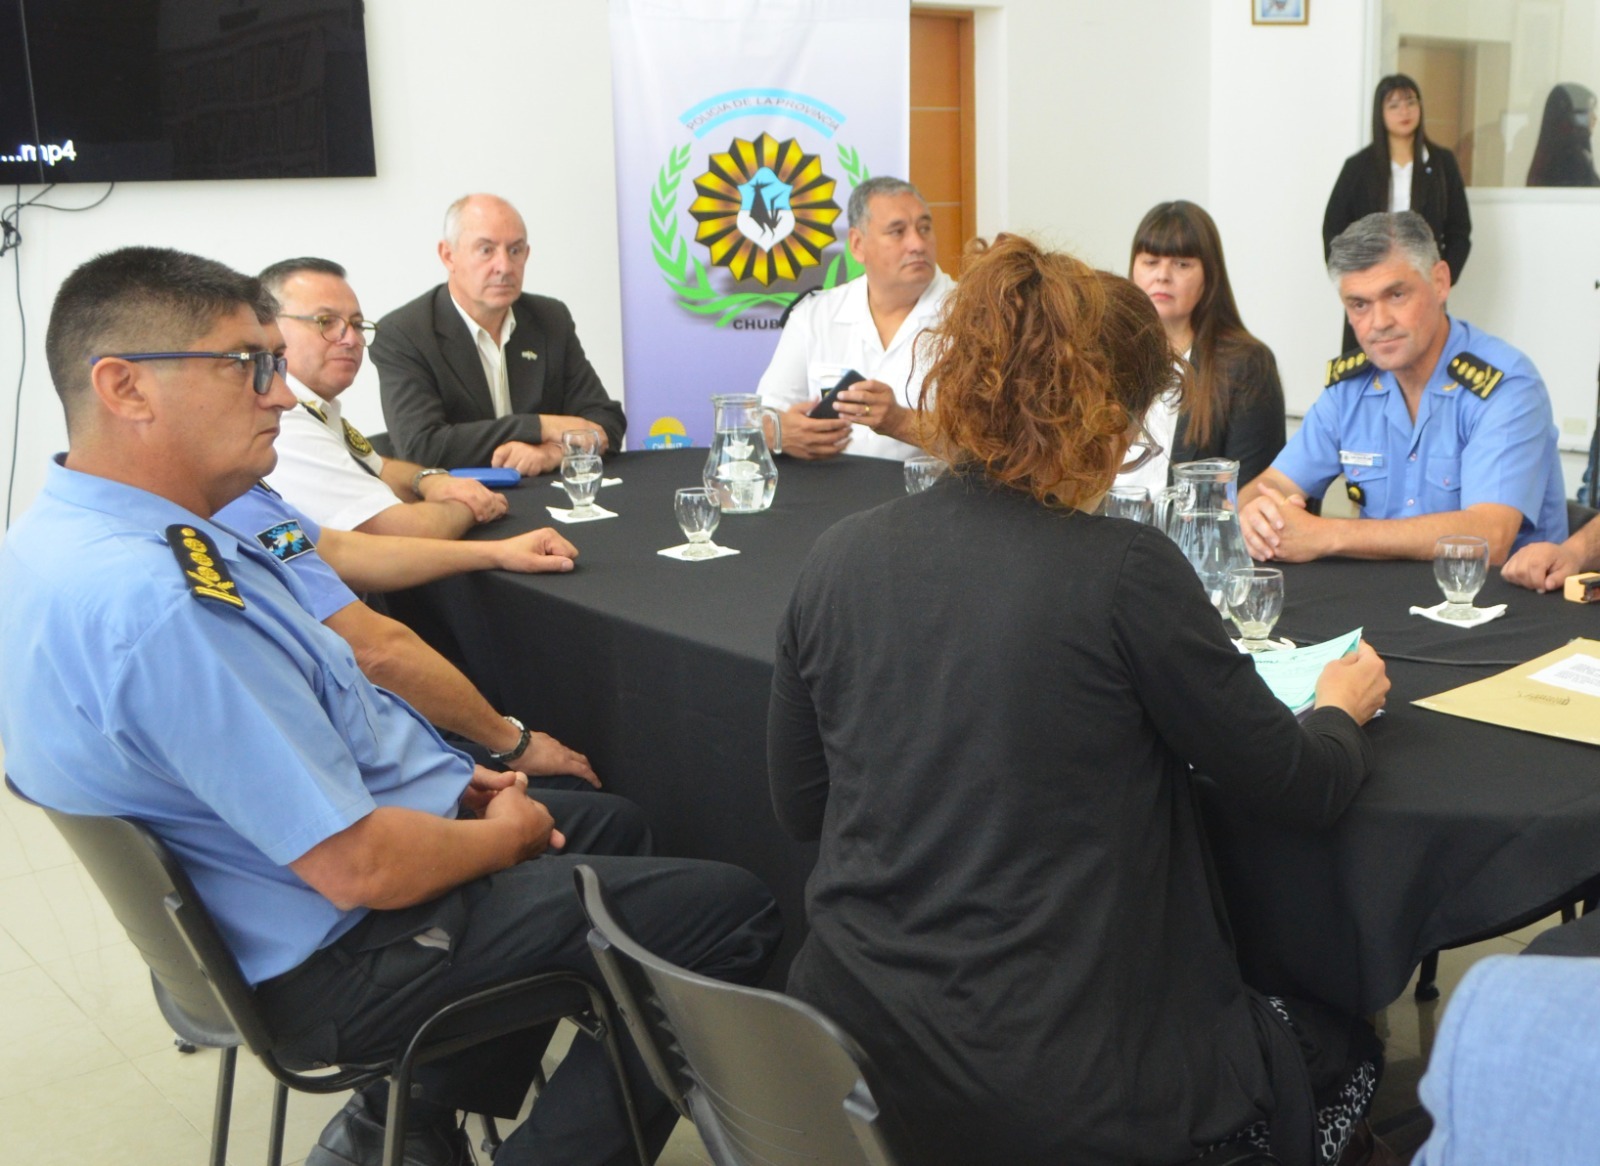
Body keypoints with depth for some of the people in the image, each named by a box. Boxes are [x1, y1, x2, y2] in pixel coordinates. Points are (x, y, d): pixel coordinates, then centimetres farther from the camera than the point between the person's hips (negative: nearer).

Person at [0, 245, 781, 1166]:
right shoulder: (150, 599, -31)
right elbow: (361, 867, -28)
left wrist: (446, 776, 6)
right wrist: (502, 838, -8)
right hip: (335, 964, -10)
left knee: (612, 822, 26)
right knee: (732, 913, -8)